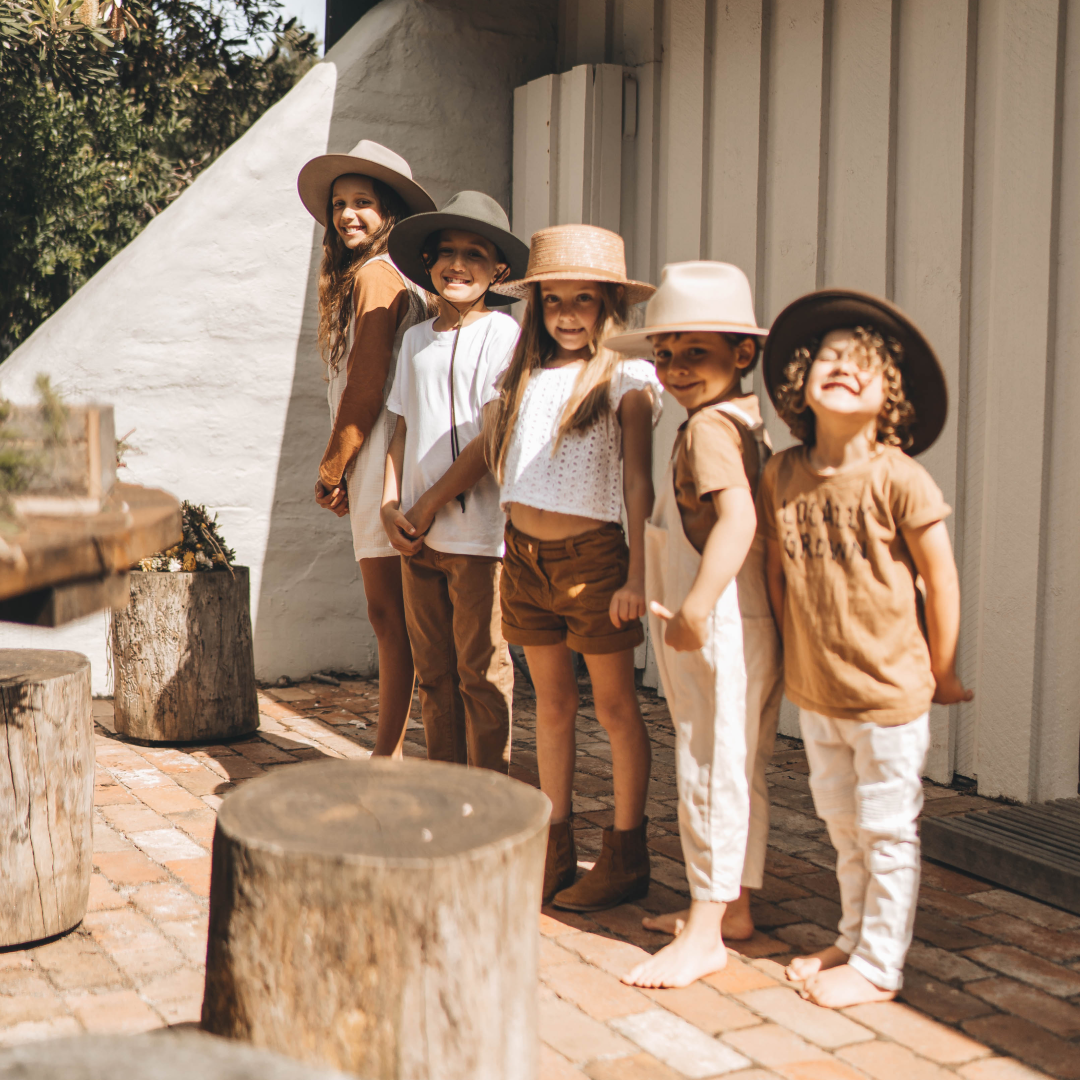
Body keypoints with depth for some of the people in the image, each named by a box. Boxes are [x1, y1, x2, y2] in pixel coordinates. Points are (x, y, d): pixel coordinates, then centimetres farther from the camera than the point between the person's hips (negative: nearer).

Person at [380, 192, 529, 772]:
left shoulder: (503, 332, -4)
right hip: (418, 535, 6)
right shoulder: (416, 338, 14)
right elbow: (403, 429, 16)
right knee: (433, 672, 12)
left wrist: (427, 507, -10)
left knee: (481, 671, 0)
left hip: (479, 533, -6)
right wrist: (390, 506, 1)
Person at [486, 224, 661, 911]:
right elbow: (485, 449, 18)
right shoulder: (526, 376, 11)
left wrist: (636, 575, -12)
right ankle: (555, 849, 24)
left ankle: (626, 856, 16)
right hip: (525, 555, 5)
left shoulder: (627, 378, -4)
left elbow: (638, 481, -7)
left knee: (615, 707, 5)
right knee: (552, 704, 13)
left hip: (592, 555, -5)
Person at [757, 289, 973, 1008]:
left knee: (887, 829, 7)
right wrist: (797, 653, 12)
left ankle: (880, 966, 22)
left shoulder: (899, 478, -17)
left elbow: (942, 582, -9)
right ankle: (853, 941, 37)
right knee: (843, 824, 20)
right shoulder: (783, 474, -2)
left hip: (889, 692, -5)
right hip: (815, 692, 5)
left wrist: (940, 674, -1)